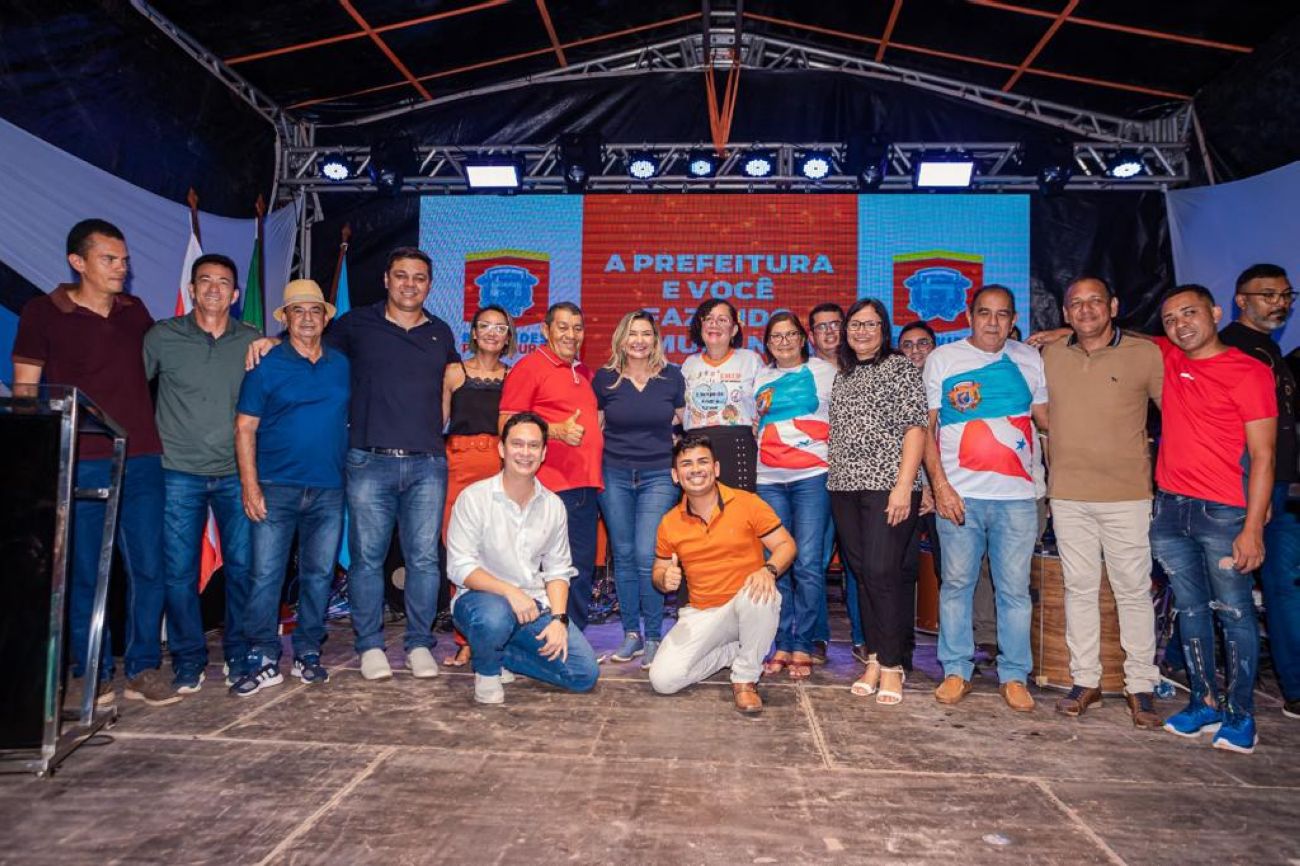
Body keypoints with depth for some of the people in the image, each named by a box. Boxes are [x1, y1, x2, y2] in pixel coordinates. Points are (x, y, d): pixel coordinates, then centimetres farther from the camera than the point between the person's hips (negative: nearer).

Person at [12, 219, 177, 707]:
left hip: (142, 461, 3)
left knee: (149, 568, 2)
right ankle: (93, 674, 17)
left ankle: (143, 670, 14)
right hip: (80, 465, -3)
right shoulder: (43, 313, 2)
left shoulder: (135, 311, 13)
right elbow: (24, 388, 3)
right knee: (84, 573, 4)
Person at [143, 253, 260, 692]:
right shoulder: (162, 337, 1)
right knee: (179, 570, 3)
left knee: (242, 566, 3)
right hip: (179, 474, -1)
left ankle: (239, 656, 20)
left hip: (236, 473, 1)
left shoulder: (253, 342, 4)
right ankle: (188, 662, 18)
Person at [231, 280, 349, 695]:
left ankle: (307, 653, 19)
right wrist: (250, 486, -10)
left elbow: (354, 418, 17)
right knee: (265, 575, -3)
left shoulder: (342, 364, 10)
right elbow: (245, 427, -2)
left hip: (329, 489, 3)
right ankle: (263, 660, 7)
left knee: (319, 574, 7)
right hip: (276, 487, -3)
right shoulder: (266, 364, 1)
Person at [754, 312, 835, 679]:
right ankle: (782, 645, 11)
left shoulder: (824, 371, 8)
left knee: (808, 563, -7)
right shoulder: (761, 378, 18)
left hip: (812, 477, -3)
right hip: (768, 480, 4)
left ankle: (802, 647, 2)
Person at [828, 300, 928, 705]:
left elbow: (915, 429, -8)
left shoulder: (900, 367, 0)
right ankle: (875, 658, 17)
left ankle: (891, 665, 3)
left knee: (882, 572, -9)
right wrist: (834, 479, 12)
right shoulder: (843, 375, 18)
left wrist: (903, 486, -16)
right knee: (863, 573, 8)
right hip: (845, 488, 6)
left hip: (888, 486, -6)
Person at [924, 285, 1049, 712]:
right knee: (956, 584, 6)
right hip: (959, 493, -1)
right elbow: (925, 427, 1)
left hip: (1016, 495, 2)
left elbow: (1046, 417, 17)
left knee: (1014, 589, 6)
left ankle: (1014, 676, 18)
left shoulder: (1029, 360, 10)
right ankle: (956, 671, 18)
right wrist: (940, 484, -7)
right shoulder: (942, 358, 4)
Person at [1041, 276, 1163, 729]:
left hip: (1127, 494, -3)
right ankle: (1085, 680, 21)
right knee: (1079, 588, 10)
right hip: (1068, 495, 3)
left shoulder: (1146, 355, -3)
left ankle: (1141, 686, 17)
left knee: (1134, 591, 4)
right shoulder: (1050, 357, 6)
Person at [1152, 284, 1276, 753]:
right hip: (1170, 508, 5)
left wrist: (1253, 528, -14)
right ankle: (1205, 703, 22)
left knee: (1234, 612, 1)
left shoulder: (1250, 372, -5)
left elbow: (1262, 456, -8)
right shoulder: (1167, 358, 9)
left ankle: (1240, 714, 11)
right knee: (1191, 609, 11)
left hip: (1224, 512, -5)